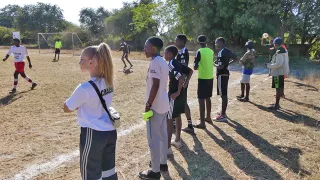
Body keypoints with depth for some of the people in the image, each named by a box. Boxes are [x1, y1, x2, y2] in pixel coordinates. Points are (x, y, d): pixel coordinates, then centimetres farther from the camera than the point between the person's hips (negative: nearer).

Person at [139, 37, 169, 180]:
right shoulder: (163, 62, 11)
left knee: (153, 138, 0)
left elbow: (155, 85, -24)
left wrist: (148, 104, -17)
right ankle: (162, 163, 32)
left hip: (156, 106, -10)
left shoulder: (154, 62, -18)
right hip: (164, 104, 10)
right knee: (162, 136, 18)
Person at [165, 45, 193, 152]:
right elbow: (190, 71, 19)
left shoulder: (171, 65, -18)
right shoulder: (177, 63, 10)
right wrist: (185, 84, 13)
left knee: (169, 119, -3)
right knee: (177, 117, 20)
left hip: (174, 94, -9)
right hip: (182, 93, 10)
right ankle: (177, 141, 33)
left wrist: (178, 92, -22)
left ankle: (168, 147, 1)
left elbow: (181, 78, -31)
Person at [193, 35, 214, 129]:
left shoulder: (199, 52, -13)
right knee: (208, 98, 18)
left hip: (202, 78, -7)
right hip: (210, 77, 7)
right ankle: (208, 117, 31)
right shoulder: (211, 51, 7)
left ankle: (202, 123, -4)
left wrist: (195, 66, 7)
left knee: (201, 99, -4)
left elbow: (195, 67, -14)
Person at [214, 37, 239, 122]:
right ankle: (223, 112, 29)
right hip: (226, 74, 10)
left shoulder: (221, 52, -19)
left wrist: (214, 64, -6)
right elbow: (236, 58, 21)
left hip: (221, 75, -10)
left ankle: (223, 116, 0)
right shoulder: (227, 51, 10)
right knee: (224, 94, 17)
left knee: (223, 95, -6)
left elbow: (220, 66, -24)